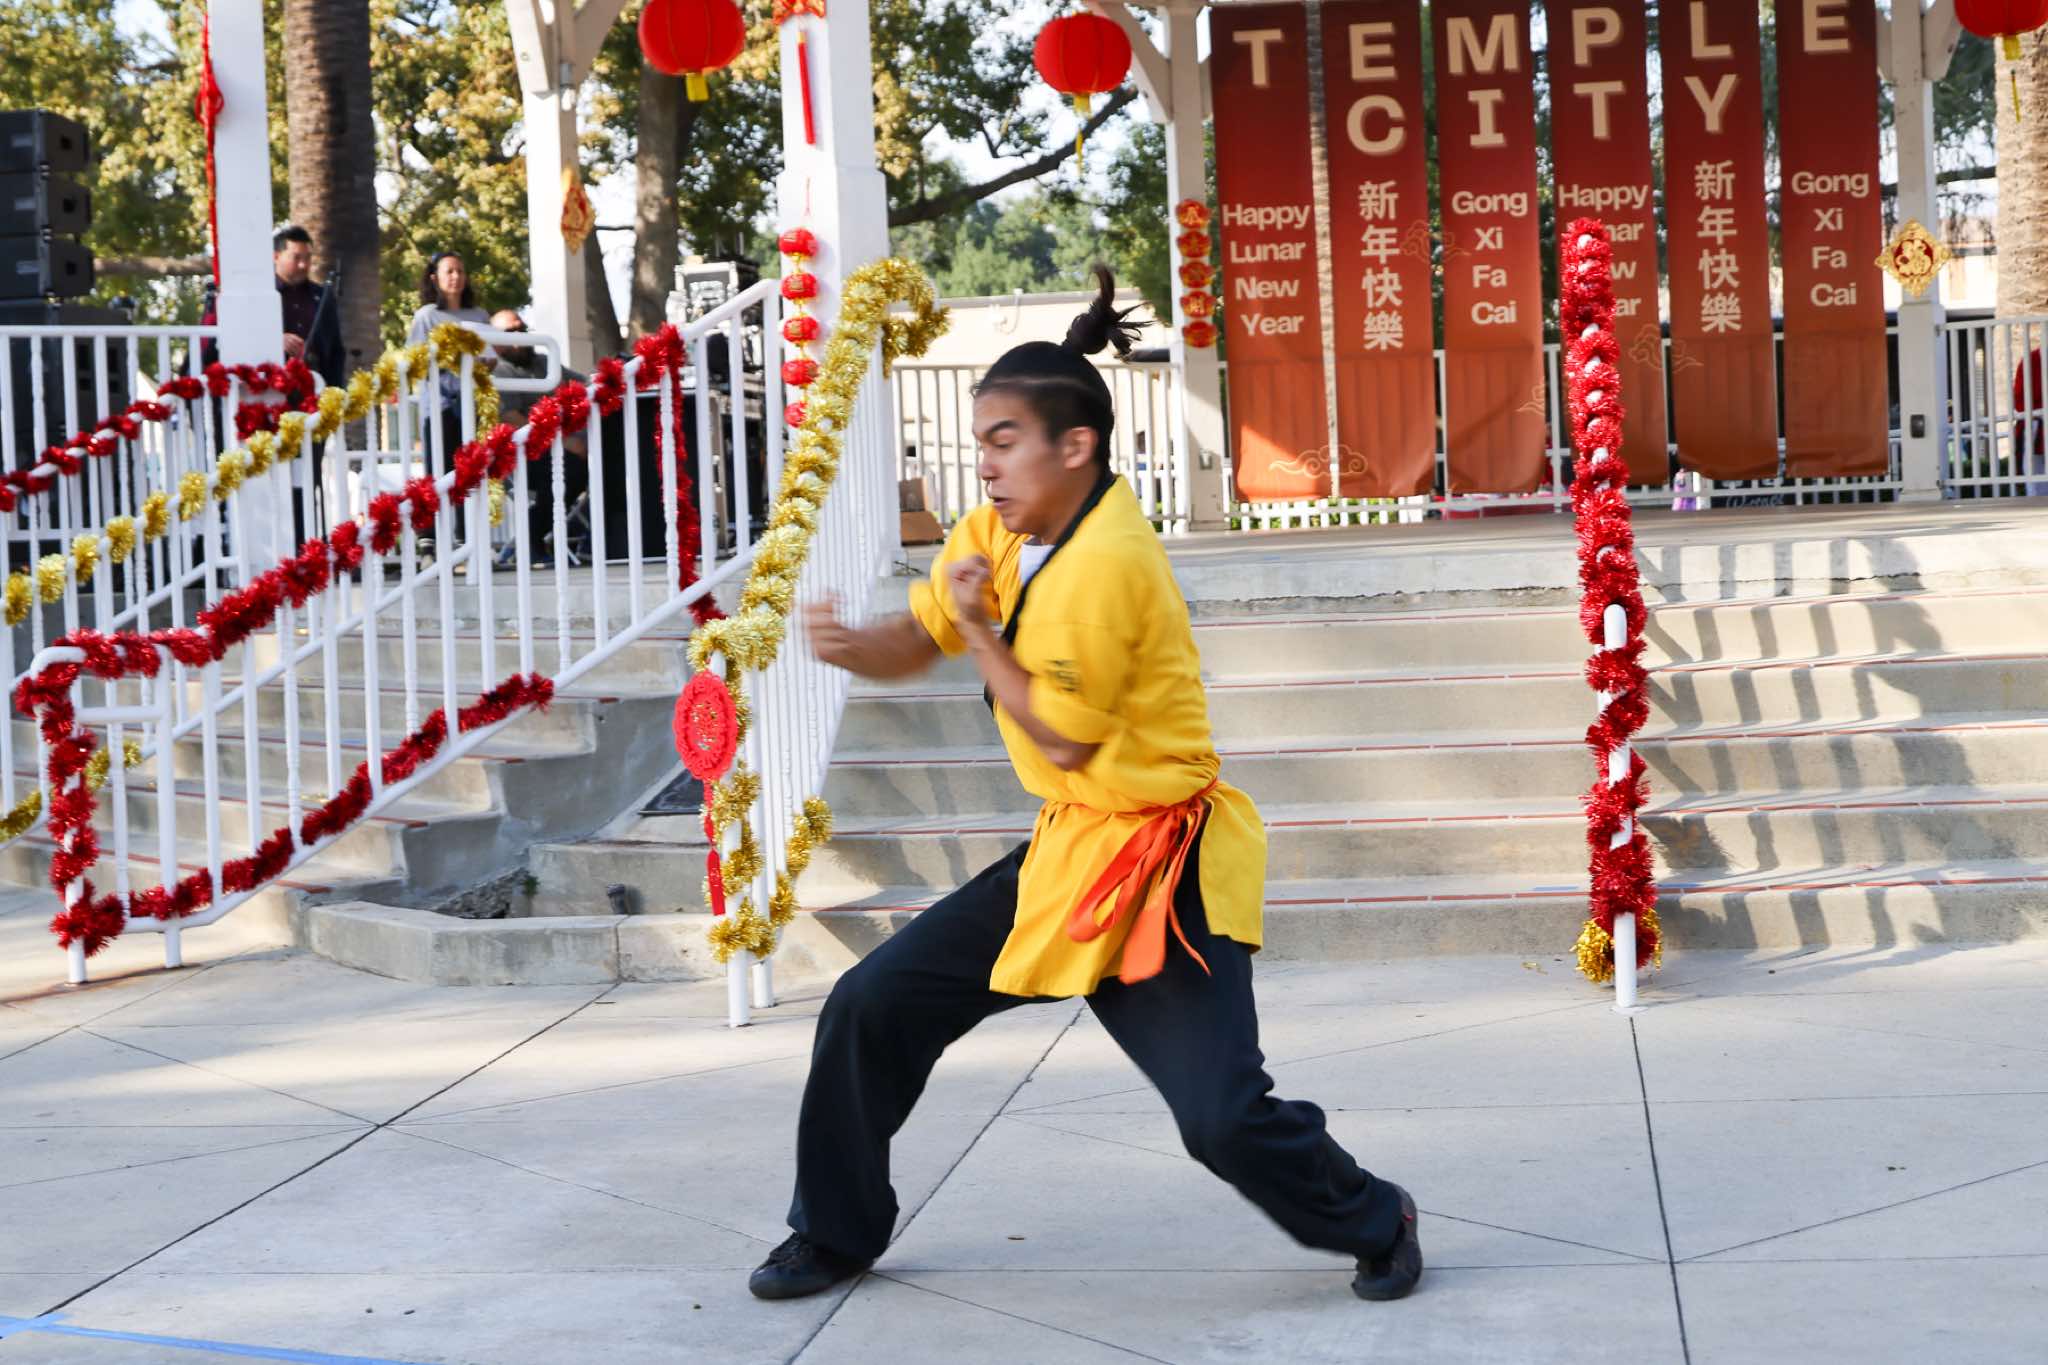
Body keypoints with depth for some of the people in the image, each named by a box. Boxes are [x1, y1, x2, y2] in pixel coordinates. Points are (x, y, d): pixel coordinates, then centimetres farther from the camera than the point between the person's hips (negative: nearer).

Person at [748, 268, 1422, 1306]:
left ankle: (1375, 1222, 15)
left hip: (1156, 863, -8)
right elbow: (915, 640, 7)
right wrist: (849, 645, -15)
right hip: (1066, 848, 9)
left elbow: (1063, 739, -19)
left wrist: (978, 630, -11)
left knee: (1224, 1118, -15)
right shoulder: (1003, 534, 3)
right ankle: (836, 1232, 26)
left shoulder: (1104, 562, -24)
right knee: (869, 1008, 6)